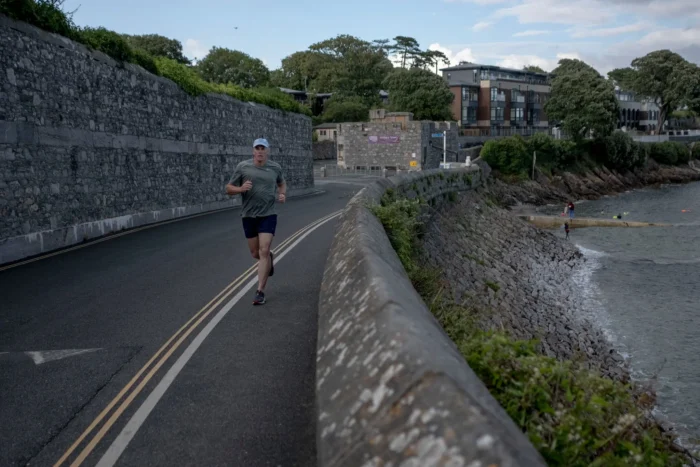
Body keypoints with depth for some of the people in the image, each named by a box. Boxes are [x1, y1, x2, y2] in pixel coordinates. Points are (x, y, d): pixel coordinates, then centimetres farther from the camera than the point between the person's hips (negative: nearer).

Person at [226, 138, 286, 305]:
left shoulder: (275, 167, 1)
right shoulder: (243, 167, -4)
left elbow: (282, 183, 21)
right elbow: (229, 189, 0)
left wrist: (283, 195, 0)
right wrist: (241, 189, -21)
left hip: (268, 215, -1)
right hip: (249, 215, 1)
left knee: (264, 251, -11)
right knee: (255, 253, 12)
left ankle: (260, 291, -5)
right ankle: (270, 258, 49)